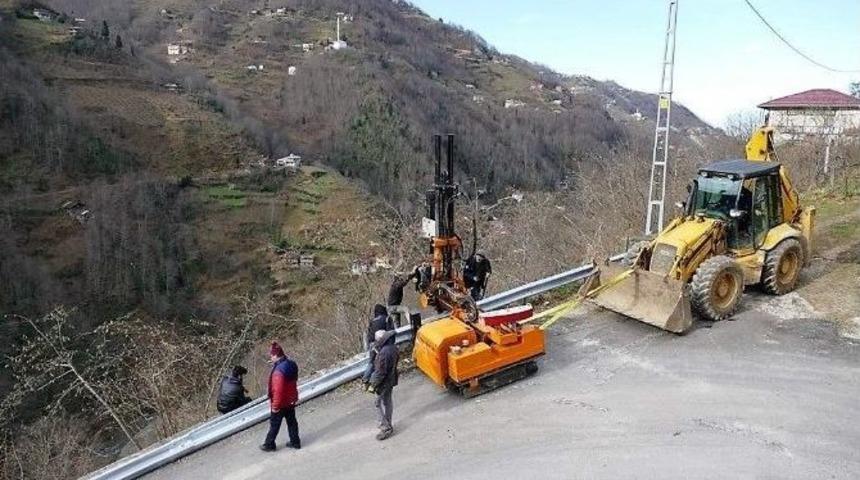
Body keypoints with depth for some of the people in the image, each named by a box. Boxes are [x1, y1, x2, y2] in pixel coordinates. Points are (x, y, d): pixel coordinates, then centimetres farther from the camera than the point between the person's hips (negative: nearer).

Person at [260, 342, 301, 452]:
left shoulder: (278, 371, -32)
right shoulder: (291, 364, -6)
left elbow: (278, 391, -28)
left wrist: (275, 406, -17)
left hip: (281, 403, -7)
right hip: (291, 400, 7)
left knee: (274, 424, 13)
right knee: (291, 421, 20)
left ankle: (269, 445, 29)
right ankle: (295, 442, 32)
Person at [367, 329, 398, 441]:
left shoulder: (384, 353, -32)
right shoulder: (393, 347, -4)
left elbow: (380, 372, -28)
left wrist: (373, 385, -17)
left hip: (384, 383, -9)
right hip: (391, 380, 9)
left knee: (380, 404, 7)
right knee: (388, 402, 22)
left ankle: (386, 428, 13)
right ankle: (386, 423, 37)